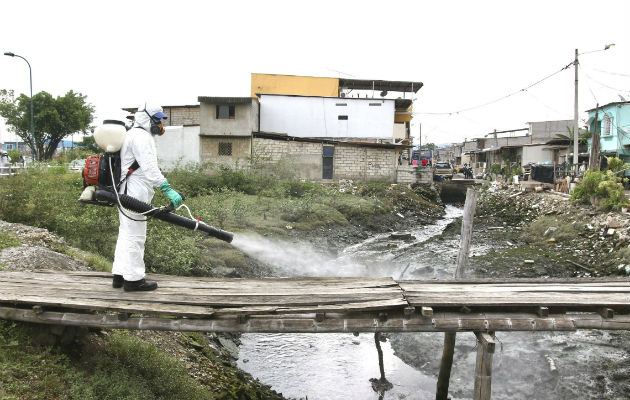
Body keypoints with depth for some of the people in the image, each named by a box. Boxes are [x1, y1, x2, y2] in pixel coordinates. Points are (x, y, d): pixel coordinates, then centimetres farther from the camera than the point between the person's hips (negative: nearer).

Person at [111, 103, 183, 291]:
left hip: (126, 194, 11)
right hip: (135, 193, -11)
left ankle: (120, 275, 22)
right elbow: (150, 168, -26)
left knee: (126, 233, 14)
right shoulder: (141, 136, -13)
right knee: (135, 236, -6)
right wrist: (167, 189, -32)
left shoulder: (132, 135, 22)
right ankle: (133, 279, 1)